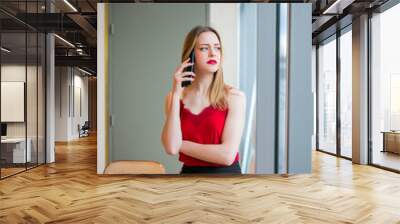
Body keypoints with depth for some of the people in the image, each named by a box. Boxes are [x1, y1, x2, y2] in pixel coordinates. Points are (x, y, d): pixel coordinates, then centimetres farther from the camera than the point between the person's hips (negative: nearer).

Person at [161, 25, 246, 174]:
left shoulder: (234, 96, -9)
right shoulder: (174, 97, 0)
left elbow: (227, 155, -17)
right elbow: (171, 148, -13)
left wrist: (181, 144, -9)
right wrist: (176, 93, -15)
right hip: (189, 173, 2)